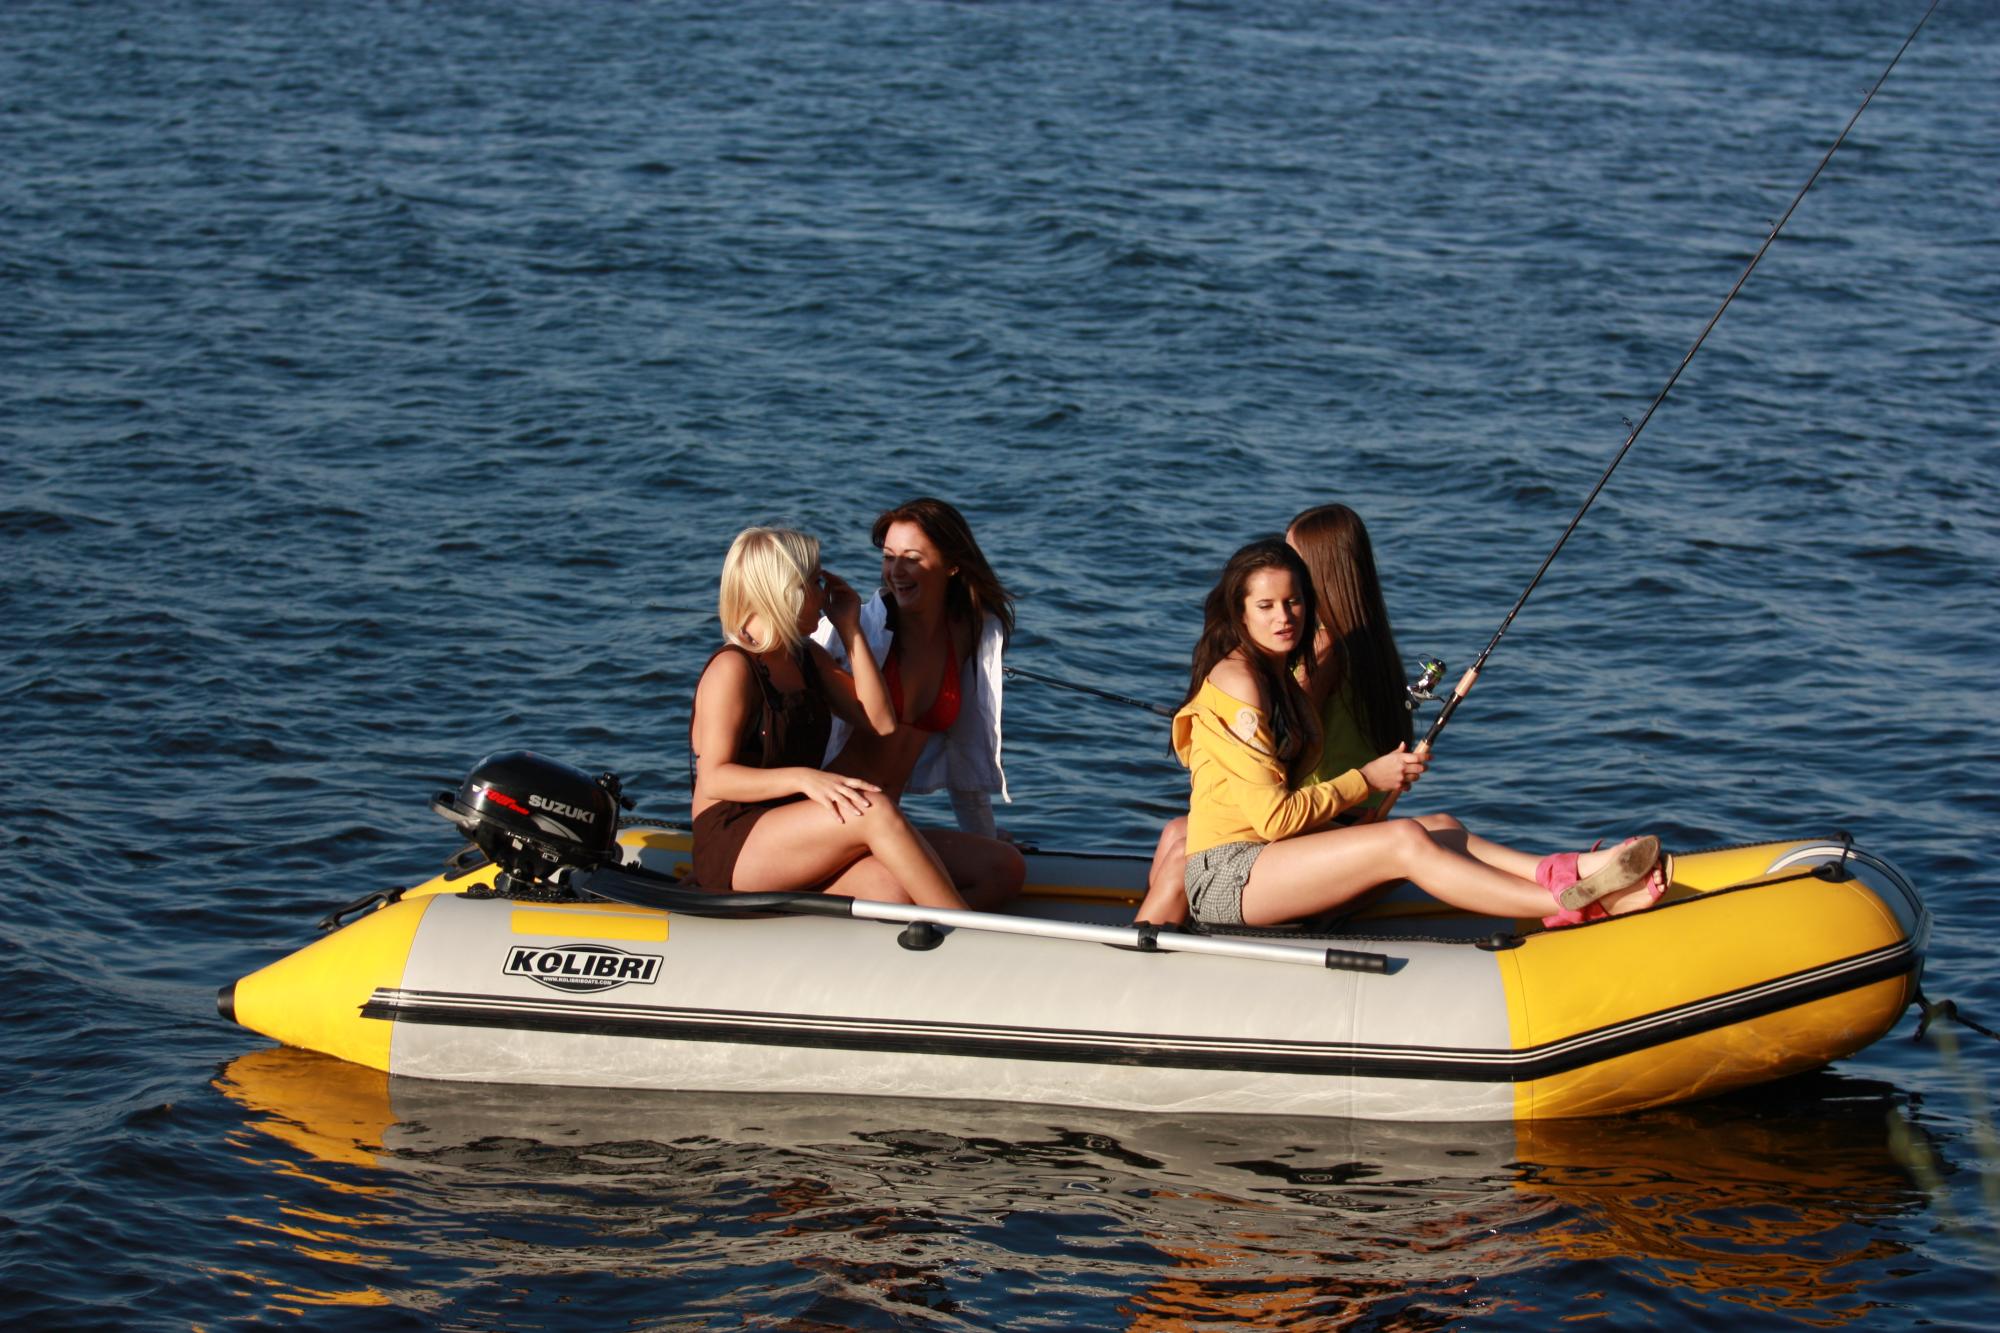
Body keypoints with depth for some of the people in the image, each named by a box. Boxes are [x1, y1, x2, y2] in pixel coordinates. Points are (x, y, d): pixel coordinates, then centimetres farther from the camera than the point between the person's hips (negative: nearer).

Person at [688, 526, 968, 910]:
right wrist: (802, 778, -30)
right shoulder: (731, 669, -9)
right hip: (729, 852, -8)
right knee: (875, 810, -29)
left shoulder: (808, 659, 18)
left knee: (889, 886, -26)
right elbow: (714, 780, -15)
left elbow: (881, 723, 12)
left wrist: (850, 629, 9)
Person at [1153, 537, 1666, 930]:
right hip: (1225, 879, -9)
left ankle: (1577, 872, -27)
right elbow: (1274, 818, -17)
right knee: (1405, 841, -25)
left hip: (1266, 864, 9)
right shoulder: (1236, 681, -13)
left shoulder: (1282, 678, 17)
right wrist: (1365, 780, -7)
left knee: (1440, 829, -8)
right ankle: (1570, 900, -33)